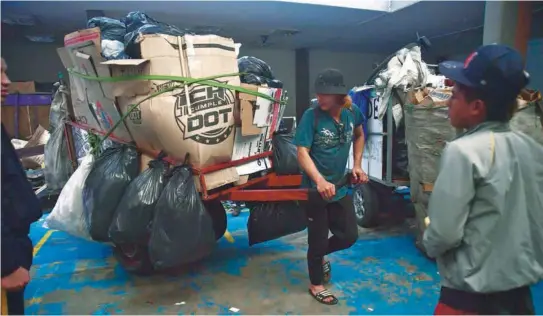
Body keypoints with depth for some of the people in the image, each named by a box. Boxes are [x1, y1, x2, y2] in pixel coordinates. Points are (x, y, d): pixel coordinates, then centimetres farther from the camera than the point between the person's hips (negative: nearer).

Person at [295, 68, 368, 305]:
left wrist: (357, 165, 6)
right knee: (318, 240, 8)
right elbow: (302, 153, -21)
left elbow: (359, 136, 16)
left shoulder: (352, 112, -5)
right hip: (315, 189, -5)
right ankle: (316, 285, 33)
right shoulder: (311, 116, -19)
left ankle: (320, 255, 43)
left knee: (349, 235, 13)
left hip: (340, 187, 5)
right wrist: (320, 181, -35)